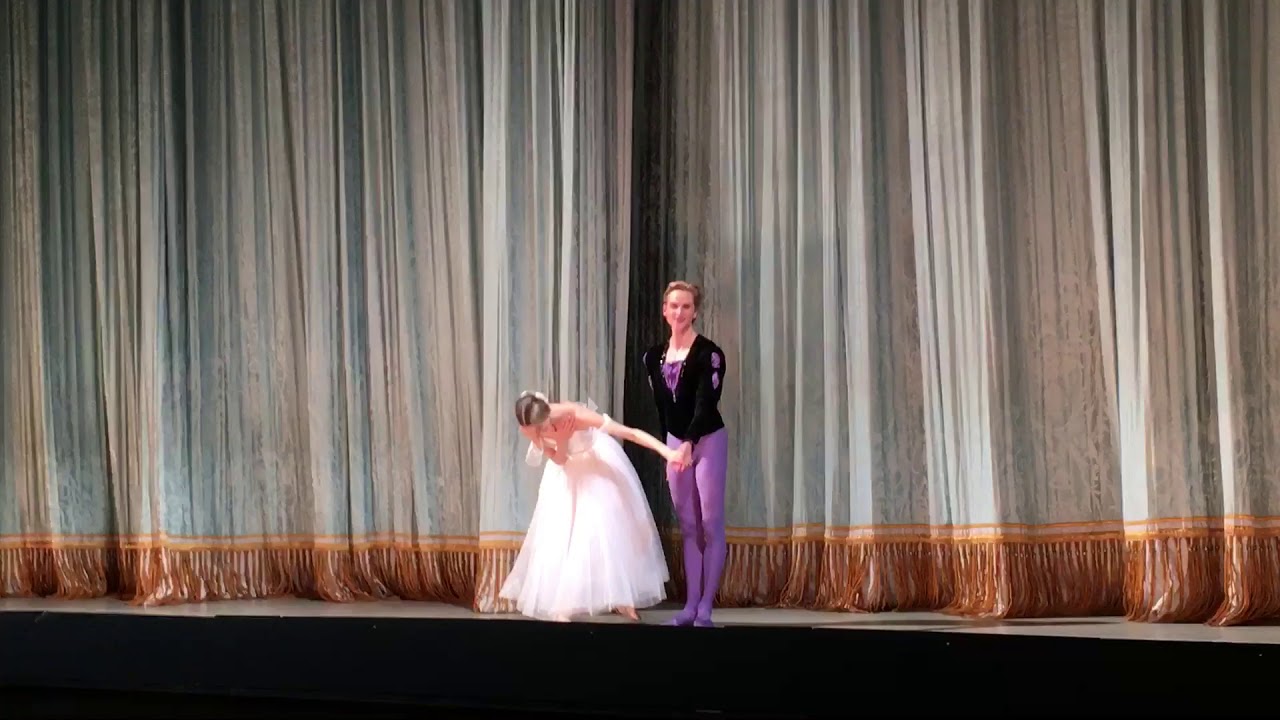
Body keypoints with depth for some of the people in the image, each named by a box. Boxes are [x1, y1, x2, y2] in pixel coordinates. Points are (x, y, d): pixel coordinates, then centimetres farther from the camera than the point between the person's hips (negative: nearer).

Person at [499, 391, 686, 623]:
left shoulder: (575, 414, -39)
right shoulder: (529, 428, -27)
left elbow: (631, 432, -40)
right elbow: (560, 460, -14)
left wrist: (667, 452, -50)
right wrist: (561, 442, -38)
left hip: (598, 461, -3)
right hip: (568, 471, 3)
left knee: (609, 526, -3)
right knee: (559, 530, -2)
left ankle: (622, 597, 7)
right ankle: (561, 603, 2)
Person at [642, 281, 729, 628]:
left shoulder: (708, 353, -12)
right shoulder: (654, 356, 6)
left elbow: (706, 403, -21)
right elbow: (660, 408, 13)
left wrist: (689, 443, -34)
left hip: (708, 441, -6)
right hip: (674, 443, 6)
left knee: (711, 525, -4)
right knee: (688, 527, 8)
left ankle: (705, 607, -2)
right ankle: (690, 606, 10)